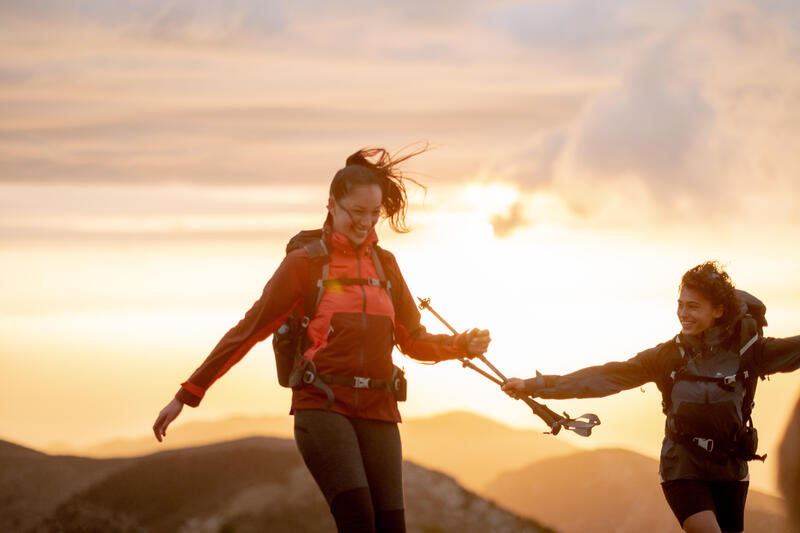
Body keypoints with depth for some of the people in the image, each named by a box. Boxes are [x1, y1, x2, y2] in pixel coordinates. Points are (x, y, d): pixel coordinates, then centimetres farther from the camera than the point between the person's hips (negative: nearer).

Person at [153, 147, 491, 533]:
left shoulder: (384, 265, 19)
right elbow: (249, 330, 5)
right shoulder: (305, 262, 6)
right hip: (322, 405, -4)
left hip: (377, 413, 4)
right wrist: (187, 395, 2)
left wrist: (462, 345, 2)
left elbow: (413, 340, 24)